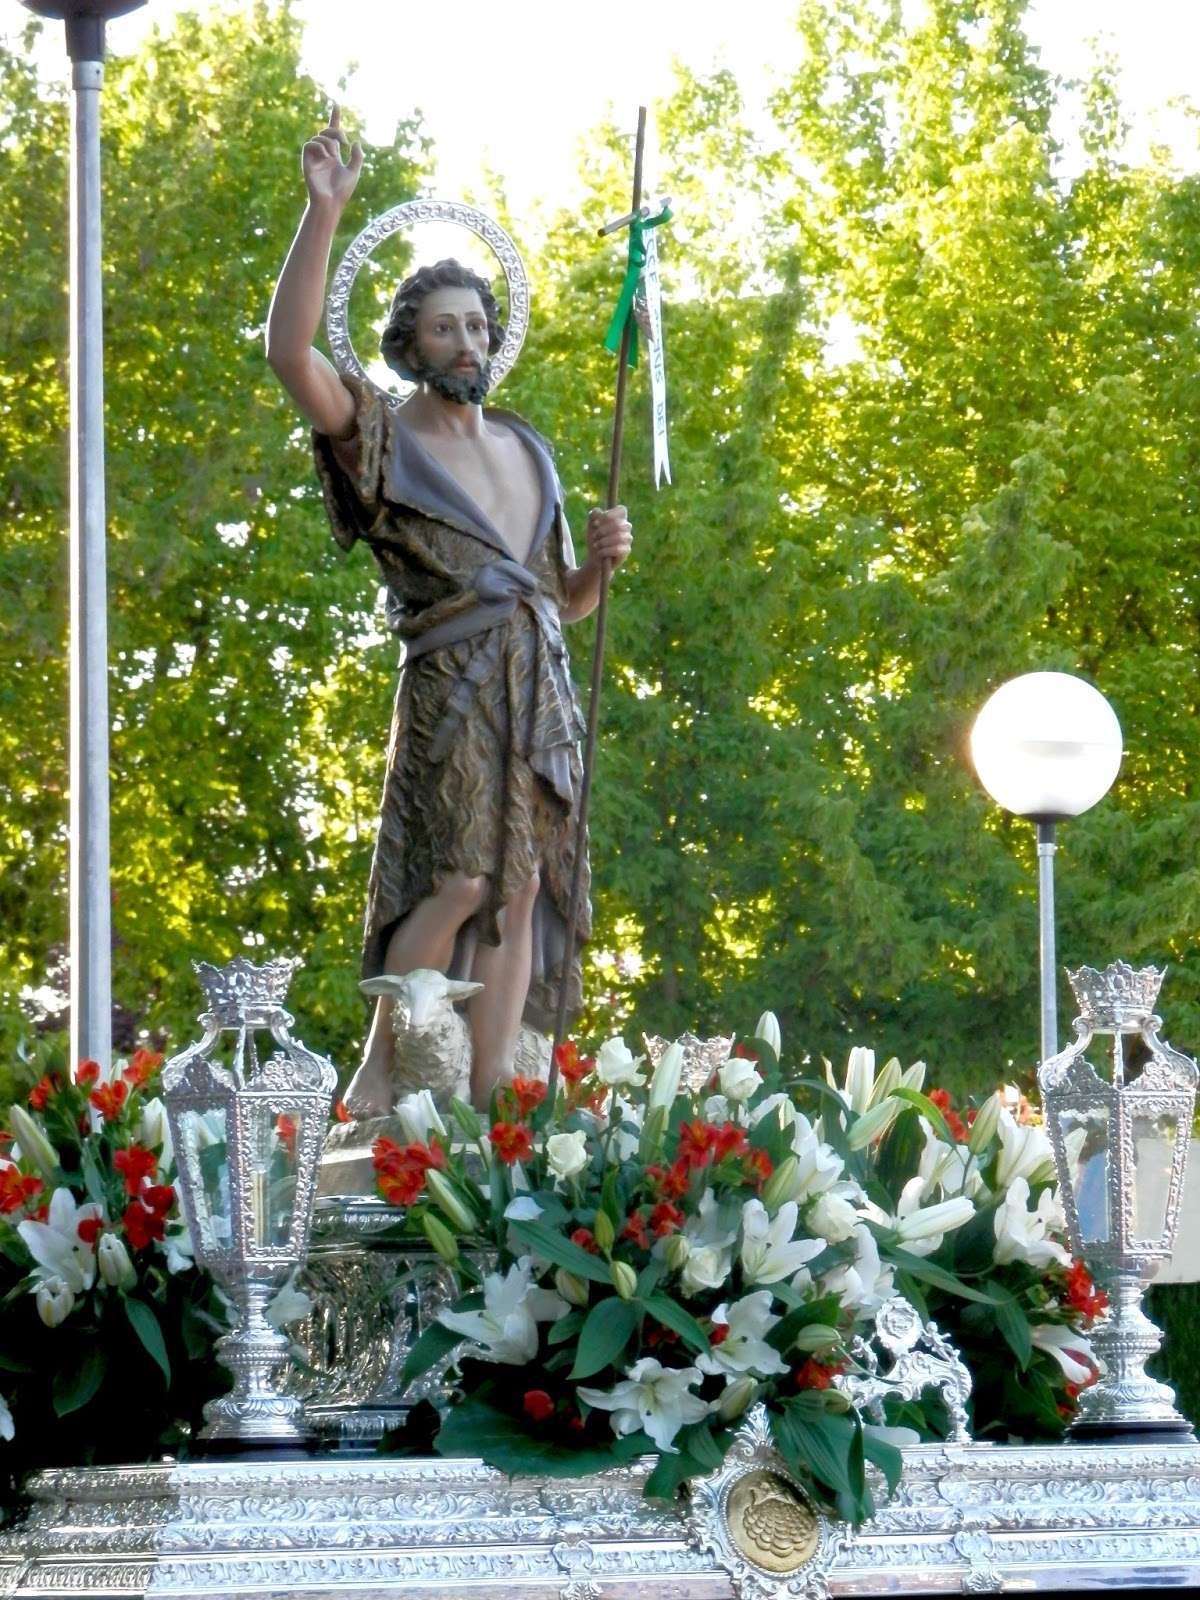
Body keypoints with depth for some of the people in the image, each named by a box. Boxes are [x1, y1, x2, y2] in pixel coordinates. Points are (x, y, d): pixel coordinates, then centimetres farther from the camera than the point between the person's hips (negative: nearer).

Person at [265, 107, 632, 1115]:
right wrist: (324, 213, -22)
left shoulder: (527, 452, 18)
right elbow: (291, 351, -18)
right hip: (453, 689, -6)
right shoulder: (383, 440, 1)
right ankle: (375, 1079, -10)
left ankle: (492, 1103, 1)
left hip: (544, 691, 6)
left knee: (519, 894, 0)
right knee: (461, 879, -18)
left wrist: (602, 557, 2)